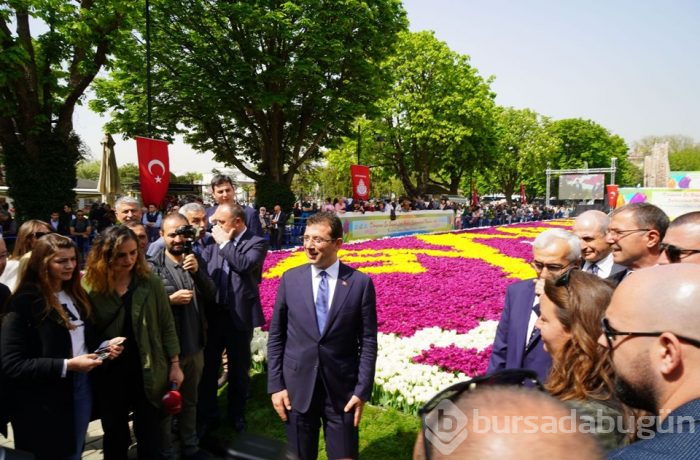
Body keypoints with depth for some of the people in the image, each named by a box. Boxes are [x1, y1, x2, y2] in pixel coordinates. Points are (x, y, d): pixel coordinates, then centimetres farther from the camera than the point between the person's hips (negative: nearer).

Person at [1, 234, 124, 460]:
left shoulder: (76, 295, 8)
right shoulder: (24, 303, -16)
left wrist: (105, 345, -4)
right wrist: (66, 366, -24)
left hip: (82, 386, 6)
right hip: (45, 400, -6)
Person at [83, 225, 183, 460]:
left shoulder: (150, 282, -7)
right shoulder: (90, 287, -8)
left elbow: (166, 326, -3)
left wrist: (175, 364, -2)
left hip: (148, 372, 0)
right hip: (109, 374, 1)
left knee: (149, 437, 12)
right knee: (115, 436, 19)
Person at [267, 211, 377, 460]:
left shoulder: (360, 283, -7)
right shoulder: (291, 279, -2)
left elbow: (368, 341, -4)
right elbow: (276, 335, 2)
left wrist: (363, 390, -7)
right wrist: (275, 384, -1)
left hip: (342, 389, -1)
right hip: (298, 386, 2)